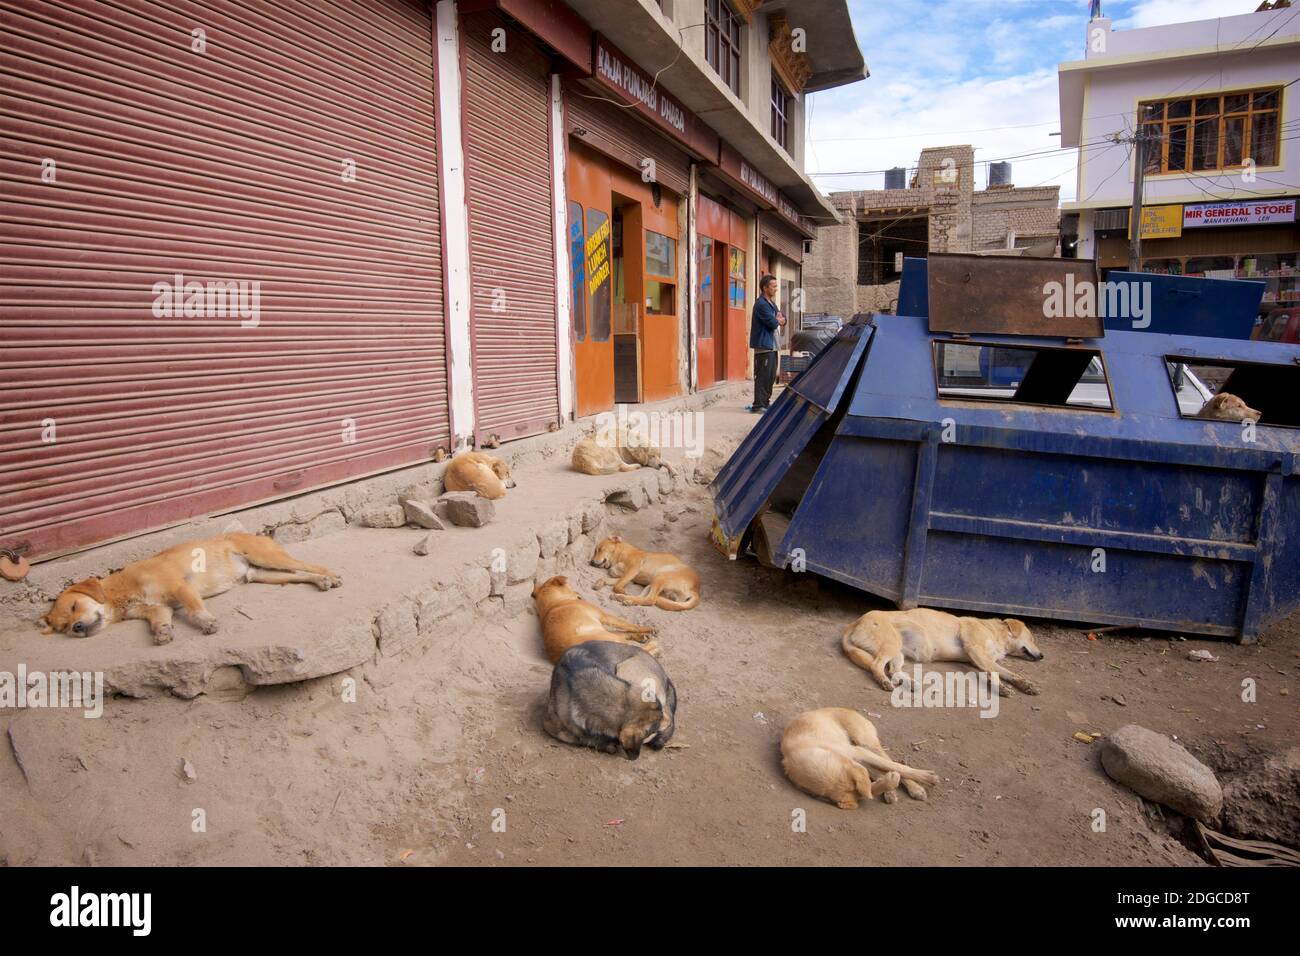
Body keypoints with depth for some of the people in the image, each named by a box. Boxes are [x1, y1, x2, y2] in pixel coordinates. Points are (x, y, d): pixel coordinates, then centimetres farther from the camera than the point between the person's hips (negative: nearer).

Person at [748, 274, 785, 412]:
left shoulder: (771, 303, 19)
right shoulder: (761, 304, -14)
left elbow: (782, 320, 19)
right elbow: (773, 323, -21)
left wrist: (780, 319, -4)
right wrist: (778, 320, 1)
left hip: (772, 345, 10)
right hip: (763, 345, -10)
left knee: (771, 376, 13)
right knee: (763, 375, -11)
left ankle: (765, 402, 21)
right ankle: (759, 404, -9)